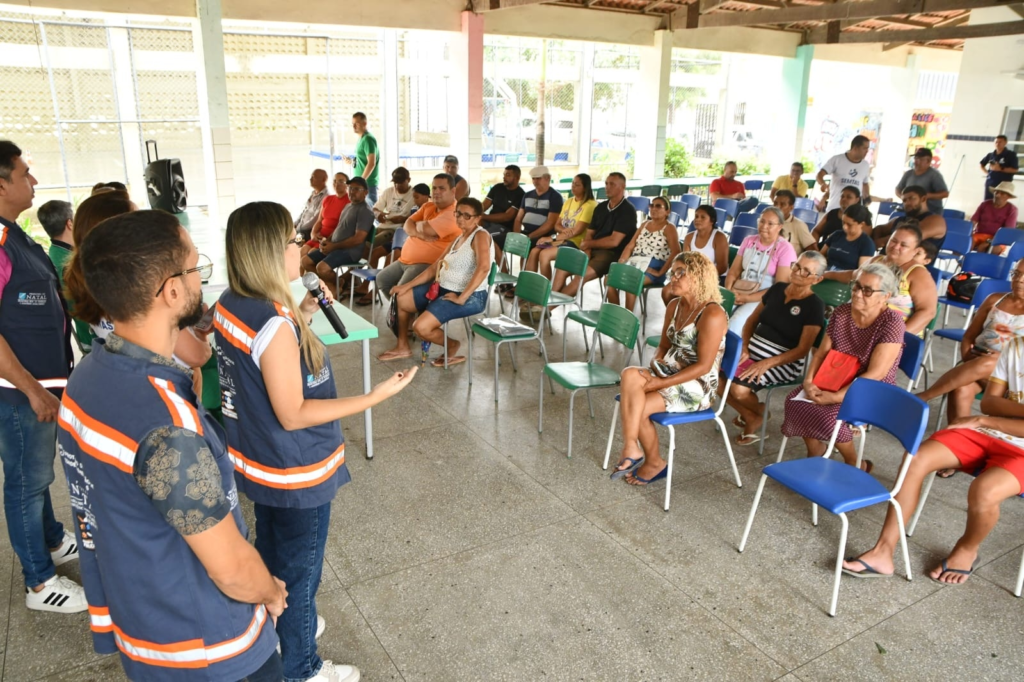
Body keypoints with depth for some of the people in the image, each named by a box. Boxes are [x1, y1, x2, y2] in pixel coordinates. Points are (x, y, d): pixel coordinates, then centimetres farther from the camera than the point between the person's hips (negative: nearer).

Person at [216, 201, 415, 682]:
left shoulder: (230, 305, -4)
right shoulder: (274, 324, -31)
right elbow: (293, 415, -27)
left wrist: (299, 318, 3)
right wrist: (376, 396, -29)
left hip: (257, 461, 9)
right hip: (294, 472, -9)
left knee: (271, 551, 28)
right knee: (299, 570, 12)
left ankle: (277, 628, 52)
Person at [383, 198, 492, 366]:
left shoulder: (480, 235, -14)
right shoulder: (458, 239, 15)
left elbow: (483, 267, -30)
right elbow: (435, 267, 18)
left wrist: (462, 297, -29)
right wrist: (407, 285, 12)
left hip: (471, 297, -10)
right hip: (444, 289, 10)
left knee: (421, 327, -23)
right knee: (401, 298, 17)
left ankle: (452, 346, 7)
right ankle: (403, 346, 32)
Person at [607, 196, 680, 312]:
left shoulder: (669, 228, 0)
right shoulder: (644, 225, 21)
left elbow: (675, 253, -13)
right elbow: (630, 246, 16)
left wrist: (660, 273, -16)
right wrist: (621, 262, -1)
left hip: (652, 269, -7)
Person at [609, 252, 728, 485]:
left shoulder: (712, 315, -17)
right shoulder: (674, 305, 7)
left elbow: (703, 366, -19)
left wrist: (661, 383, -21)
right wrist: (655, 366, -7)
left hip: (698, 386, -7)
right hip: (670, 375, 7)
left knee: (637, 409, -24)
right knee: (630, 374, -26)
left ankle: (654, 463, 2)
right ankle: (631, 449, -23)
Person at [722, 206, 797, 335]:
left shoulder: (785, 249, -5)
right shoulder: (748, 241, 11)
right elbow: (733, 272, 9)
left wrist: (748, 298, -18)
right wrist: (729, 291, -12)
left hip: (764, 299, -4)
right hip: (739, 292, 5)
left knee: (736, 323, -32)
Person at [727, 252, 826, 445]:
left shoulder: (815, 305, -9)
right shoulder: (777, 288, 8)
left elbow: (802, 350, -13)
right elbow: (752, 320, 15)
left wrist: (767, 364, -23)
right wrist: (744, 348, -3)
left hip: (784, 363, -6)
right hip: (753, 351, 6)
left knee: (738, 388, -29)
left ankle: (759, 414, 9)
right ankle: (749, 416, 7)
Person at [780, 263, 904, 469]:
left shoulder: (891, 322, -18)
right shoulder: (841, 312, 0)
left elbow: (876, 374, -22)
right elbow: (822, 352, 4)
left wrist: (836, 397, -28)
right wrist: (809, 380, -14)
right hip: (836, 381, 6)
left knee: (828, 415, -30)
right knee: (796, 401, -21)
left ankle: (856, 466, -1)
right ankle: (815, 457, 2)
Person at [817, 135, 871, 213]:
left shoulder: (866, 165, 10)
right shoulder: (837, 159, -3)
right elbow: (820, 174, -9)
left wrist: (867, 201, 12)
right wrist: (823, 184, -30)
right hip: (834, 208, -3)